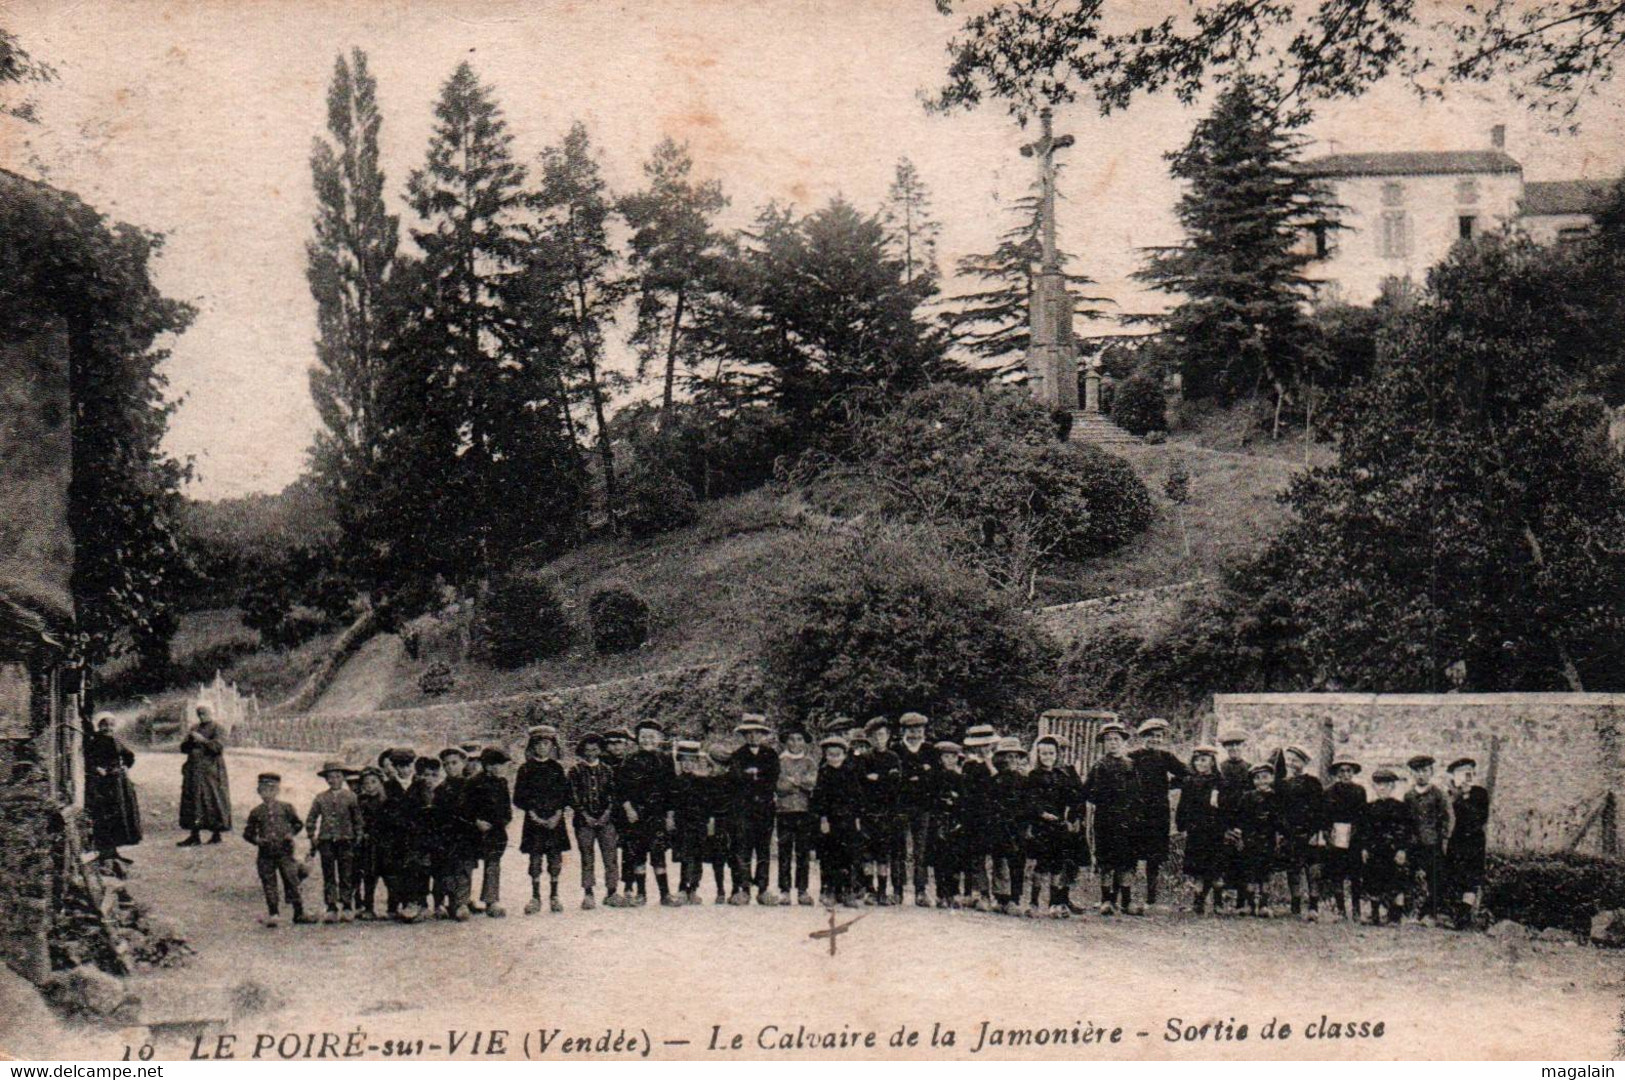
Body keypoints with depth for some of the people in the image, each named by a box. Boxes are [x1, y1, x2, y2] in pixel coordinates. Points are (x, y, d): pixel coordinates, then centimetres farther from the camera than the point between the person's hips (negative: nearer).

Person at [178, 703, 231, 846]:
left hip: (211, 772, -6)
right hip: (194, 772, 6)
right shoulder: (194, 728, 17)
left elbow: (218, 746, -15)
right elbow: (183, 748, 14)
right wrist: (190, 741, -6)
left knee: (213, 801, -4)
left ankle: (216, 834, 4)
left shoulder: (218, 729, -1)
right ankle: (194, 835, 8)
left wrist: (202, 740, -19)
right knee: (192, 801, 4)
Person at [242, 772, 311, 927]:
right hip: (265, 855, 1)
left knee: (292, 881, -2)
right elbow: (247, 832, 13)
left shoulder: (286, 808, 6)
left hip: (285, 852, -1)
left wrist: (291, 833, -2)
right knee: (269, 885, 2)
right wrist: (256, 839, -6)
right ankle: (273, 914, 10)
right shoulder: (256, 812, 7)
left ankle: (299, 913, 4)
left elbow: (298, 823, 16)